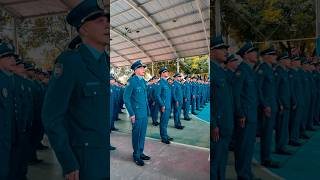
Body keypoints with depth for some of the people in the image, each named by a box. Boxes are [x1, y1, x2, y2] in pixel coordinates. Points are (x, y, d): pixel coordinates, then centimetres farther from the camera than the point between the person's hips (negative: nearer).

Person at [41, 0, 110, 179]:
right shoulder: (69, 61, -14)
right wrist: (68, 163, -15)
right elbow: (52, 115, -15)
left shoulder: (107, 62, 7)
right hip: (86, 160, -6)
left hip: (108, 156, 7)